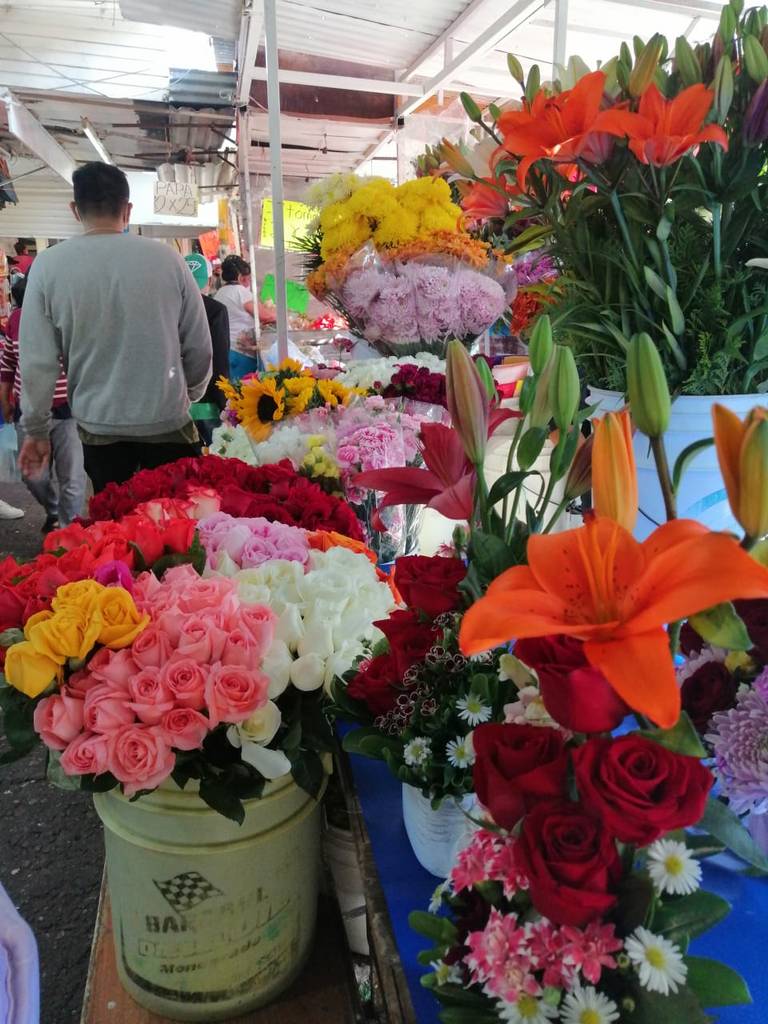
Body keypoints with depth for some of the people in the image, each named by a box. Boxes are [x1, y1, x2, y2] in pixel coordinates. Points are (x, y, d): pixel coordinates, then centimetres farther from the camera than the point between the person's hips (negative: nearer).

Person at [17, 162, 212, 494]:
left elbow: (38, 360, -3)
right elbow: (199, 344, 1)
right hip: (167, 421, 0)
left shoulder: (48, 265, -5)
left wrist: (35, 429, 10)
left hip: (99, 426, 1)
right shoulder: (166, 257, -5)